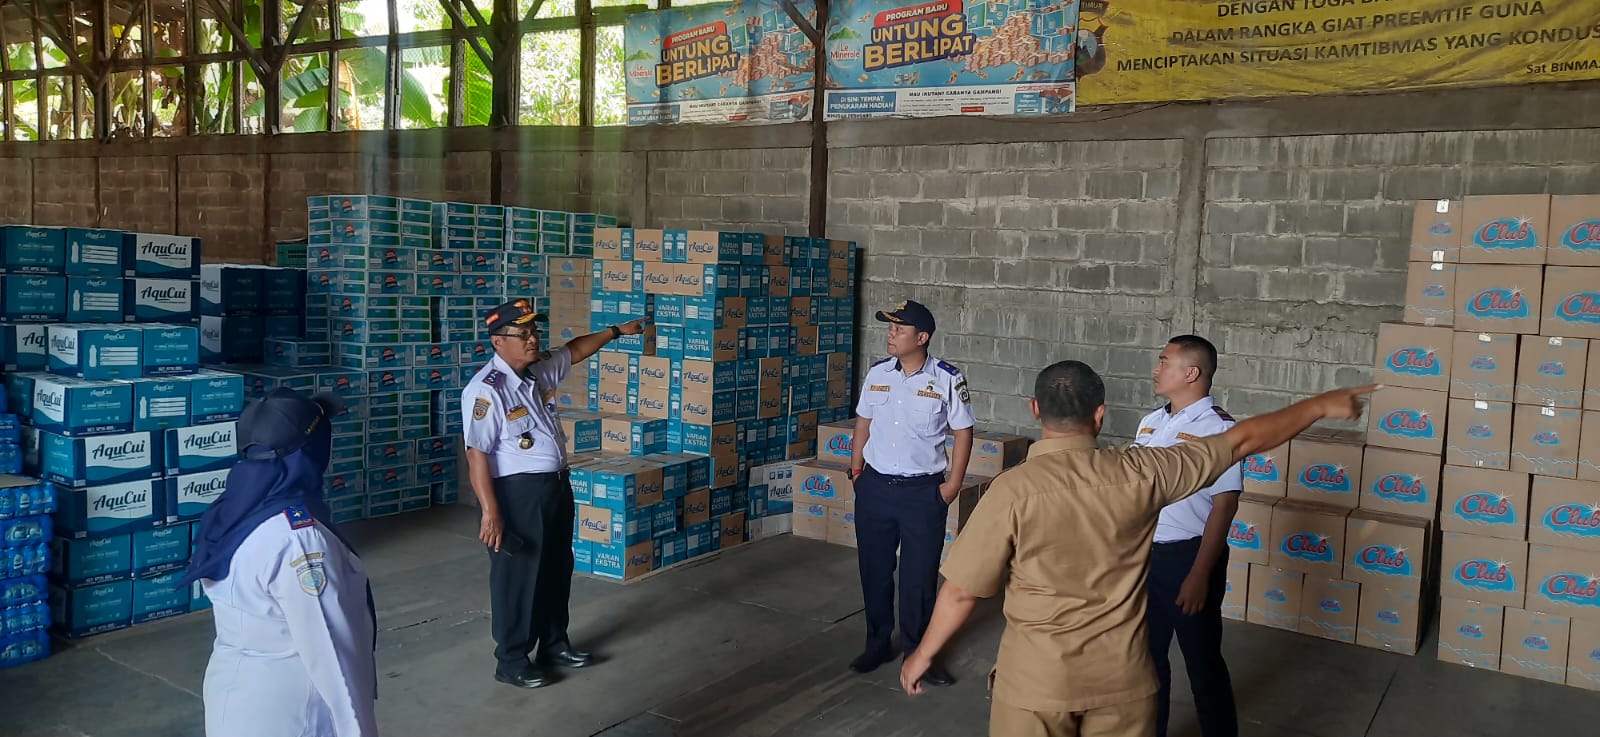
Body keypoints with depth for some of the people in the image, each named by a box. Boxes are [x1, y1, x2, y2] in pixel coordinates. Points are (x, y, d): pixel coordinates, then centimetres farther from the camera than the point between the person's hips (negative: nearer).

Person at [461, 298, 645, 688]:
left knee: (558, 570, 19)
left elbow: (574, 351, 26)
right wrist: (490, 511, -25)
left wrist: (616, 331, 31)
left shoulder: (540, 370, 4)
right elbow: (477, 454, -22)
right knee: (518, 577, 3)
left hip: (556, 486, 9)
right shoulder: (486, 390, -21)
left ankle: (554, 644, 35)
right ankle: (511, 660, 18)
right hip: (518, 494, -9)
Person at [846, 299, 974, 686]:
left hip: (923, 491, -4)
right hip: (875, 487, 4)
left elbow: (962, 432, -3)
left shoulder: (947, 379, -9)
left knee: (920, 575, 5)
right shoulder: (877, 374, 3)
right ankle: (878, 643, 29)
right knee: (874, 570, 12)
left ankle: (918, 649, 21)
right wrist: (856, 470, 10)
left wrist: (954, 484, -7)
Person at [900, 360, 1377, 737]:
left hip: (1035, 679, -2)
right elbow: (1244, 441, 0)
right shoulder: (1140, 473, -11)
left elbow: (962, 591, -14)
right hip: (1121, 677, 2)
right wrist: (1322, 405, 13)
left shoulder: (1013, 489, -19)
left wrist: (923, 653, 2)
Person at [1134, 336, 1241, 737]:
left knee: (1202, 660, 7)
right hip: (1144, 554, 7)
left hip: (1188, 556, -7)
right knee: (1145, 655, 18)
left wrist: (1200, 574, -20)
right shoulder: (1150, 422, 7)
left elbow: (1224, 505, -18)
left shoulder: (1218, 428, -15)